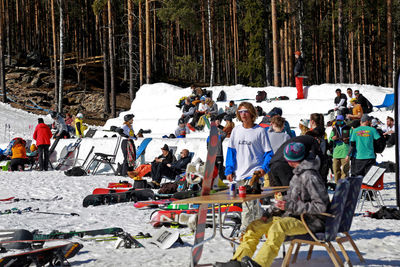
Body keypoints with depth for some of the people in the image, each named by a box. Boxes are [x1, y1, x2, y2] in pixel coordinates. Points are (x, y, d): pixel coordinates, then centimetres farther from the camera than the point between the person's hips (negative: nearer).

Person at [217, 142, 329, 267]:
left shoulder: (310, 177, -17)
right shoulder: (298, 174, 13)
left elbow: (321, 206, -21)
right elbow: (289, 198, 21)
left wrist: (291, 206, -22)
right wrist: (269, 212, 8)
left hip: (311, 222, -10)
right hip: (295, 217, 10)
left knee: (278, 226, -38)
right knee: (255, 225, 2)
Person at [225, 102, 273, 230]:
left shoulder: (260, 131, -2)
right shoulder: (236, 130, 10)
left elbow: (268, 152, 1)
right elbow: (231, 151, 11)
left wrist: (264, 167, -14)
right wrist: (229, 170, 3)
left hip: (254, 172, -5)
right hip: (240, 173, 5)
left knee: (248, 202, -14)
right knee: (252, 202, 12)